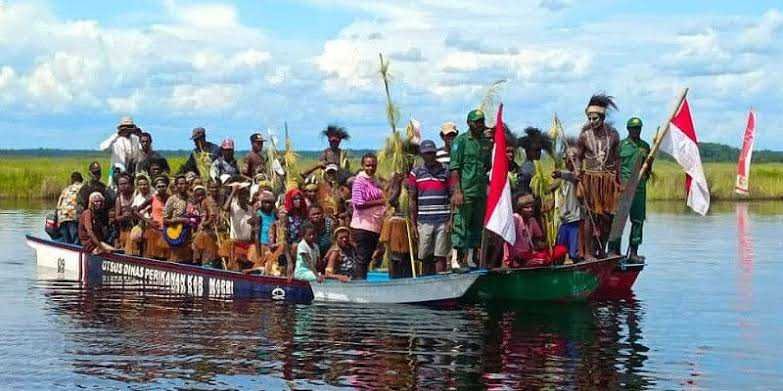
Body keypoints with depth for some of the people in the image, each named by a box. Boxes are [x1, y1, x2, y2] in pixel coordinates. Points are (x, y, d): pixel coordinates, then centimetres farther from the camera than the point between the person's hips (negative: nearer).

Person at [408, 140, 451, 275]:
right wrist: (413, 224, 3)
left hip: (443, 220, -1)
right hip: (424, 221, 1)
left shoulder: (446, 171, 7)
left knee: (440, 256, -3)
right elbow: (412, 199, 9)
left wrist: (451, 220, -3)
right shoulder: (416, 173, 8)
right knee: (426, 258, 5)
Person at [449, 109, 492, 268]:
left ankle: (469, 258, 16)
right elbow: (454, 167, -9)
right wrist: (457, 190, -16)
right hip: (465, 191, -6)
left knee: (477, 225, 9)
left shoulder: (487, 143, 13)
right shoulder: (461, 141, -4)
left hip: (481, 192, 6)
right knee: (461, 224, -6)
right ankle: (455, 259, -4)